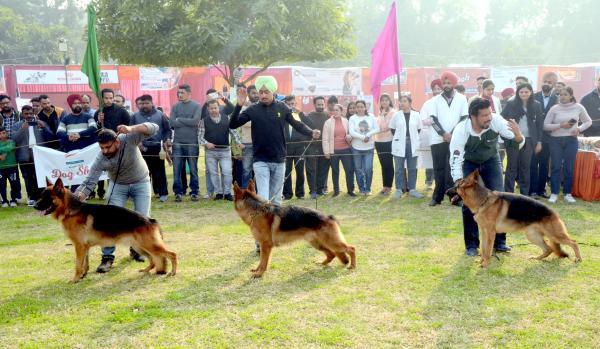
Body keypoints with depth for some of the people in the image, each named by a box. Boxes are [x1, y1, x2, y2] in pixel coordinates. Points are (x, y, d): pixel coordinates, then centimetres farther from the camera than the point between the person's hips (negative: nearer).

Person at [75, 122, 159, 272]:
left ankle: (136, 248, 24)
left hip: (141, 182, 0)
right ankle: (107, 257, 1)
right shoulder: (100, 160, -28)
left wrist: (131, 128, -50)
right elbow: (88, 184, -29)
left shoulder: (129, 139, -30)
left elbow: (154, 129, -35)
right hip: (118, 185, 0)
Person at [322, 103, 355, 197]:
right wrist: (326, 151, -6)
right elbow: (325, 138, -2)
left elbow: (350, 133, 17)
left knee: (350, 169, -1)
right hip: (333, 151, -1)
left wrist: (349, 137, -7)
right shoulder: (328, 122, -2)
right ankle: (336, 190, 19)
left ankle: (350, 190, 10)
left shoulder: (346, 121, 5)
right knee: (335, 171, 8)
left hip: (346, 149, 2)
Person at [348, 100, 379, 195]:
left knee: (368, 169, -5)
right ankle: (361, 189, 19)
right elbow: (351, 132, -11)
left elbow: (377, 129, -1)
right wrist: (363, 137, -18)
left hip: (369, 148, 0)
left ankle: (368, 189, 12)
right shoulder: (352, 118, -2)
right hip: (356, 148, 0)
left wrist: (367, 135, -15)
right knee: (358, 170, 6)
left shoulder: (371, 117, 2)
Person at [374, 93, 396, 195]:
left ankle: (389, 187, 5)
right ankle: (385, 186, 16)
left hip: (388, 141, -6)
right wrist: (374, 139, 11)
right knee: (383, 164, 10)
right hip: (379, 141, 6)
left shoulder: (393, 112, -4)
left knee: (388, 164, -1)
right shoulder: (380, 112, 15)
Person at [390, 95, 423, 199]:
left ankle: (412, 189, 15)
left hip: (412, 145, 1)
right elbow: (392, 129, 9)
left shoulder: (416, 115, -1)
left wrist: (413, 138, 7)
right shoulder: (396, 115, -1)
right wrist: (399, 138, 7)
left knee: (412, 169, 7)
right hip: (399, 145, -1)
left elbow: (419, 129, 9)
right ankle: (399, 190, 11)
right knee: (399, 169, 4)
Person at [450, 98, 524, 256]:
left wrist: (518, 135, -50)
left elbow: (519, 141, -25)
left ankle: (499, 241, 11)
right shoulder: (461, 130, -34)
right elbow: (456, 159, -32)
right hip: (469, 163, -1)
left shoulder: (496, 120, -31)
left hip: (491, 161, 2)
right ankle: (471, 244, 7)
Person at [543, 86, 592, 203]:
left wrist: (579, 129, -4)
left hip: (571, 140, 1)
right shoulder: (554, 108, -1)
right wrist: (560, 125, -14)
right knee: (556, 167, -1)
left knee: (569, 167, 4)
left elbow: (588, 122, 13)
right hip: (556, 140, -1)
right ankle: (554, 193, 6)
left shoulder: (578, 107, 2)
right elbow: (545, 126, -3)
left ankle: (567, 193, 14)